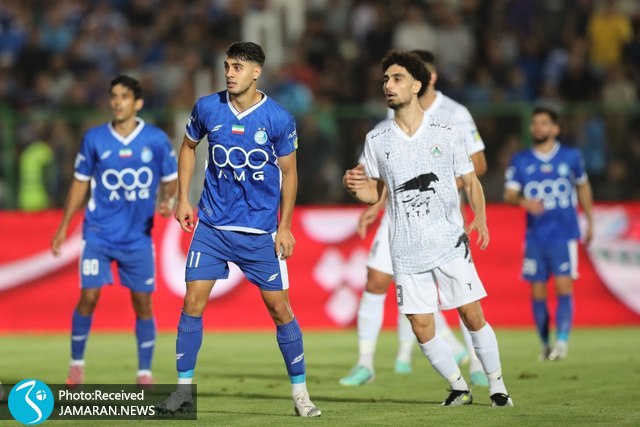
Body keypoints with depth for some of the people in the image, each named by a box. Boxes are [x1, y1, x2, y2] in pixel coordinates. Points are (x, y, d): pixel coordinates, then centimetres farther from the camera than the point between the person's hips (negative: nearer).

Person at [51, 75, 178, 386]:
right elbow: (80, 182, 8)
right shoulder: (94, 138, -2)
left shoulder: (156, 140, -3)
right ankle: (77, 365, 12)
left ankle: (145, 373, 14)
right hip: (99, 233, 0)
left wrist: (168, 200, -15)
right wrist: (63, 227, 9)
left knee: (142, 303, 2)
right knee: (89, 297, -7)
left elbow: (170, 179, 8)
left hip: (138, 236, 0)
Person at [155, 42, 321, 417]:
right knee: (193, 302, -5)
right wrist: (183, 199, 8)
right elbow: (188, 147, 16)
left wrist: (285, 226, -4)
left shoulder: (279, 119, -9)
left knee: (280, 308, -1)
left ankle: (300, 393, 10)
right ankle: (184, 388, 4)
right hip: (212, 226, 2)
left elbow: (289, 173, 1)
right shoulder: (207, 108, -2)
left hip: (261, 231, -2)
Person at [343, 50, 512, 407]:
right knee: (422, 328, -1)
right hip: (407, 252, 2)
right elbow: (376, 193, 11)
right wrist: (356, 188, -12)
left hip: (450, 243, -2)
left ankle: (497, 385, 14)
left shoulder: (446, 132, -2)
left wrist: (480, 219, -10)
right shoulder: (376, 140, 3)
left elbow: (470, 181, 7)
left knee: (473, 316, -4)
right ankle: (459, 387, 18)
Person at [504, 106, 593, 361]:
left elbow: (583, 187, 18)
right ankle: (545, 344, 14)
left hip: (564, 233, -2)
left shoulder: (571, 157, 4)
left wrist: (589, 222, 22)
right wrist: (523, 201, -26)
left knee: (564, 286, -15)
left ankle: (562, 340, -18)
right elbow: (509, 194, -3)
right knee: (537, 292, 2)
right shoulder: (520, 161, 4)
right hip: (535, 235, 2)